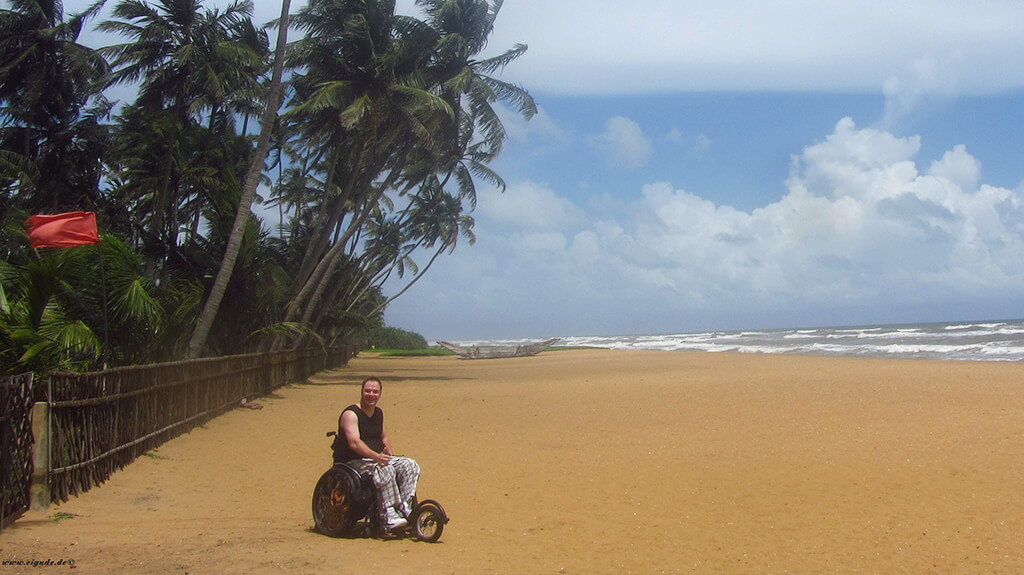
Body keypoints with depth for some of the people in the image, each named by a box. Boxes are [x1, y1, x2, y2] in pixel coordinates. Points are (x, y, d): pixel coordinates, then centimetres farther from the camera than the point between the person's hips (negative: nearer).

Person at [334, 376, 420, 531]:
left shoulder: (379, 413, 13)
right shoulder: (351, 414, -13)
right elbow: (354, 443, -27)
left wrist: (390, 452, 10)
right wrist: (376, 456, -37)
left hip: (377, 458, 8)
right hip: (353, 463, -8)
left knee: (410, 465, -14)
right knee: (386, 470, -35)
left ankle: (405, 508, -18)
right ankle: (390, 516, -35)